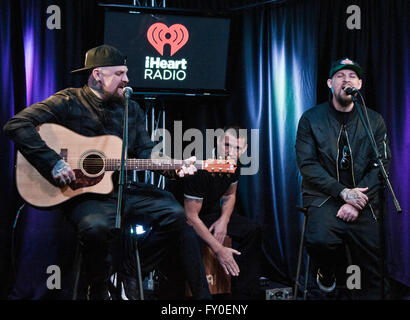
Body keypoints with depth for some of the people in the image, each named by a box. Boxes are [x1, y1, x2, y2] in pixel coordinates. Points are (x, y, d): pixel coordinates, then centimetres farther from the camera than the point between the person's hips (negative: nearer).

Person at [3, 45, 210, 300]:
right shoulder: (69, 102, -5)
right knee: (97, 227, -37)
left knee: (175, 214, -10)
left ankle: (130, 270, 5)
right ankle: (98, 292, -8)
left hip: (126, 190, 6)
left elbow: (146, 151, 11)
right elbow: (17, 125, -14)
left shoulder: (131, 109, 14)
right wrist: (52, 163, -23)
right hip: (85, 194, -6)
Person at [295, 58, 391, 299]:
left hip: (363, 199, 2)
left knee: (371, 269, -9)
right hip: (324, 198, -2)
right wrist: (343, 192, -16)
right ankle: (328, 270, 4)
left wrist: (357, 202, -13)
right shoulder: (311, 119, 4)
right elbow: (307, 164, -5)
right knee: (319, 240, -30)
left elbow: (381, 165, 2)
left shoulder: (375, 121, 9)